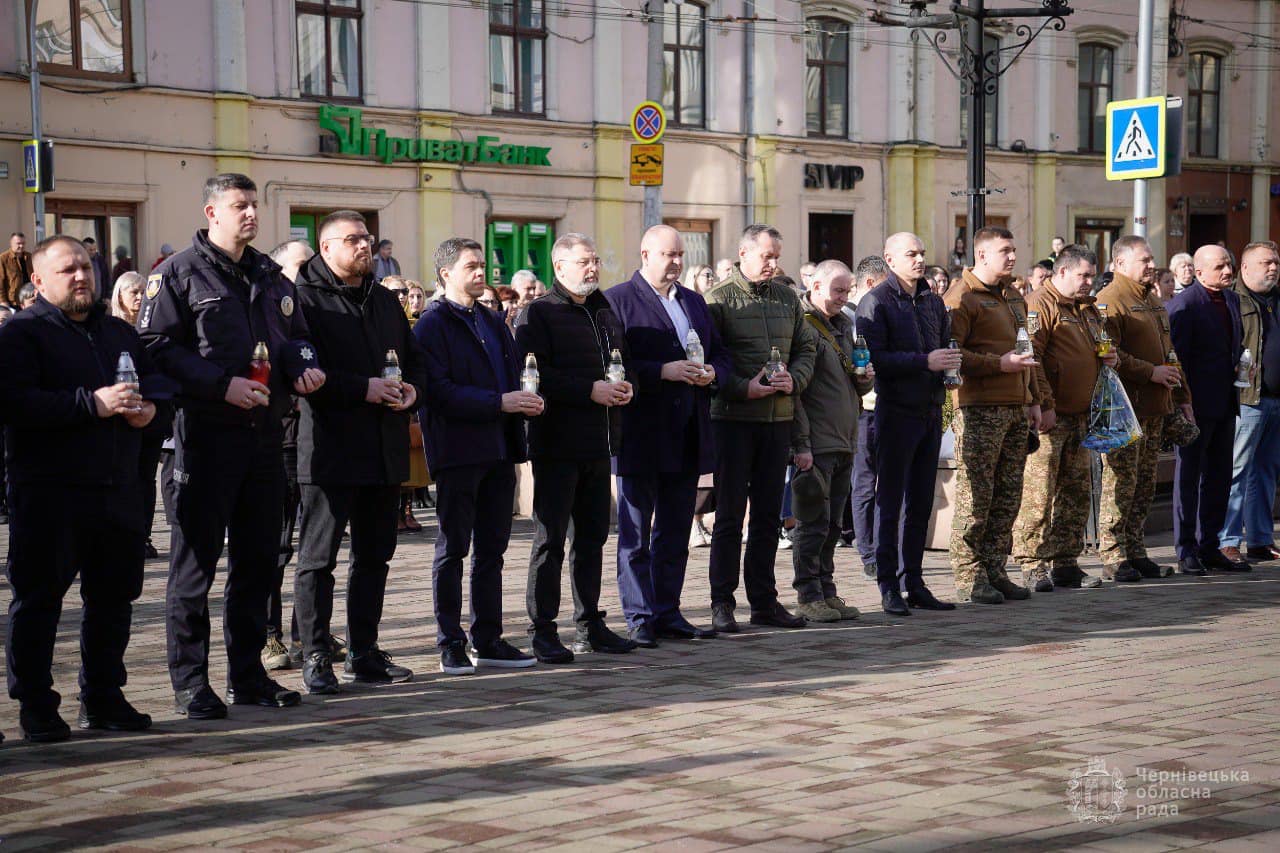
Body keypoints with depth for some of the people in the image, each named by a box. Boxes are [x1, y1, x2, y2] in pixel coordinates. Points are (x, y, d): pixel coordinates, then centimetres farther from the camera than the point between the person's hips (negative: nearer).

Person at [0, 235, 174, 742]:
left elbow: (158, 379, 25)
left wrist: (149, 405, 0)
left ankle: (103, 698, 21)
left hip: (117, 490, 6)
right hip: (47, 492, -6)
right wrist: (91, 403, -22)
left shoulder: (120, 333, 20)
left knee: (114, 595, 10)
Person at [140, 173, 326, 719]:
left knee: (258, 558, 11)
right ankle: (190, 683, 5)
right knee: (195, 561, -2)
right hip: (205, 434, -6)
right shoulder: (179, 274, -3)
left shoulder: (271, 276, 17)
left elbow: (296, 336, 25)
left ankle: (248, 675, 21)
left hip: (265, 434, 7)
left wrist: (303, 366, 1)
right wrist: (222, 384, -19)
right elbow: (156, 347, -11)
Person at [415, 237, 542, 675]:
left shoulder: (494, 322, 19)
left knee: (492, 549, 9)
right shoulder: (432, 324, -6)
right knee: (453, 549, 0)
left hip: (499, 449, 7)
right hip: (458, 451, -7)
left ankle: (488, 639, 16)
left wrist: (525, 401, 3)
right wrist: (500, 402, -20)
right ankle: (451, 644, 5)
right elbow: (439, 391, -16)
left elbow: (513, 374, 22)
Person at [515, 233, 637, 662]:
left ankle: (590, 624, 20)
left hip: (599, 444, 7)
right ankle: (542, 630, 2)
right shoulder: (538, 313, -7)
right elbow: (534, 376, -17)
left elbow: (623, 361, 26)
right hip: (557, 444, -7)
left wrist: (625, 386, 3)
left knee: (593, 536, 12)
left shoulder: (606, 312, 17)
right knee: (550, 538, -3)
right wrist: (591, 390, -20)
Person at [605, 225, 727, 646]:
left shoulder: (694, 301, 18)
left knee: (675, 532, 10)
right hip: (640, 435, -6)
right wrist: (663, 371, -21)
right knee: (635, 533, 0)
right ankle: (639, 619, 5)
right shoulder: (617, 300, -4)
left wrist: (711, 372, -3)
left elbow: (720, 354, 19)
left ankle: (667, 613, 18)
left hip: (687, 437, 6)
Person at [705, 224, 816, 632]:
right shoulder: (719, 298, -5)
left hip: (779, 418, 5)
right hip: (733, 418, -5)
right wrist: (743, 388, -18)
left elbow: (805, 349, 15)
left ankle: (764, 599, 18)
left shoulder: (787, 297, 13)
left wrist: (793, 380, -5)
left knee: (768, 513, 10)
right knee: (730, 514, -1)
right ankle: (722, 603, 6)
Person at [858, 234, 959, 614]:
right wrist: (925, 361, -22)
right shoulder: (876, 302, -7)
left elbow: (945, 345, 21)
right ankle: (889, 587, 3)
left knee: (921, 503, 11)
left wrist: (950, 361, -2)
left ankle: (914, 583, 18)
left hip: (930, 411, 7)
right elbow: (875, 358, -16)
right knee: (890, 503, -1)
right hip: (895, 412, -7)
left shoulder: (932, 300, 15)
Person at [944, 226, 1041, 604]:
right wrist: (999, 363, -20)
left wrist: (1033, 400, 22)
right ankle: (968, 576, -1)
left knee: (1008, 496, 9)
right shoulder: (963, 297, -7)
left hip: (1016, 409, 8)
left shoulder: (1014, 298, 21)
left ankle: (994, 570, 16)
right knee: (976, 494, -6)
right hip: (980, 408, -8)